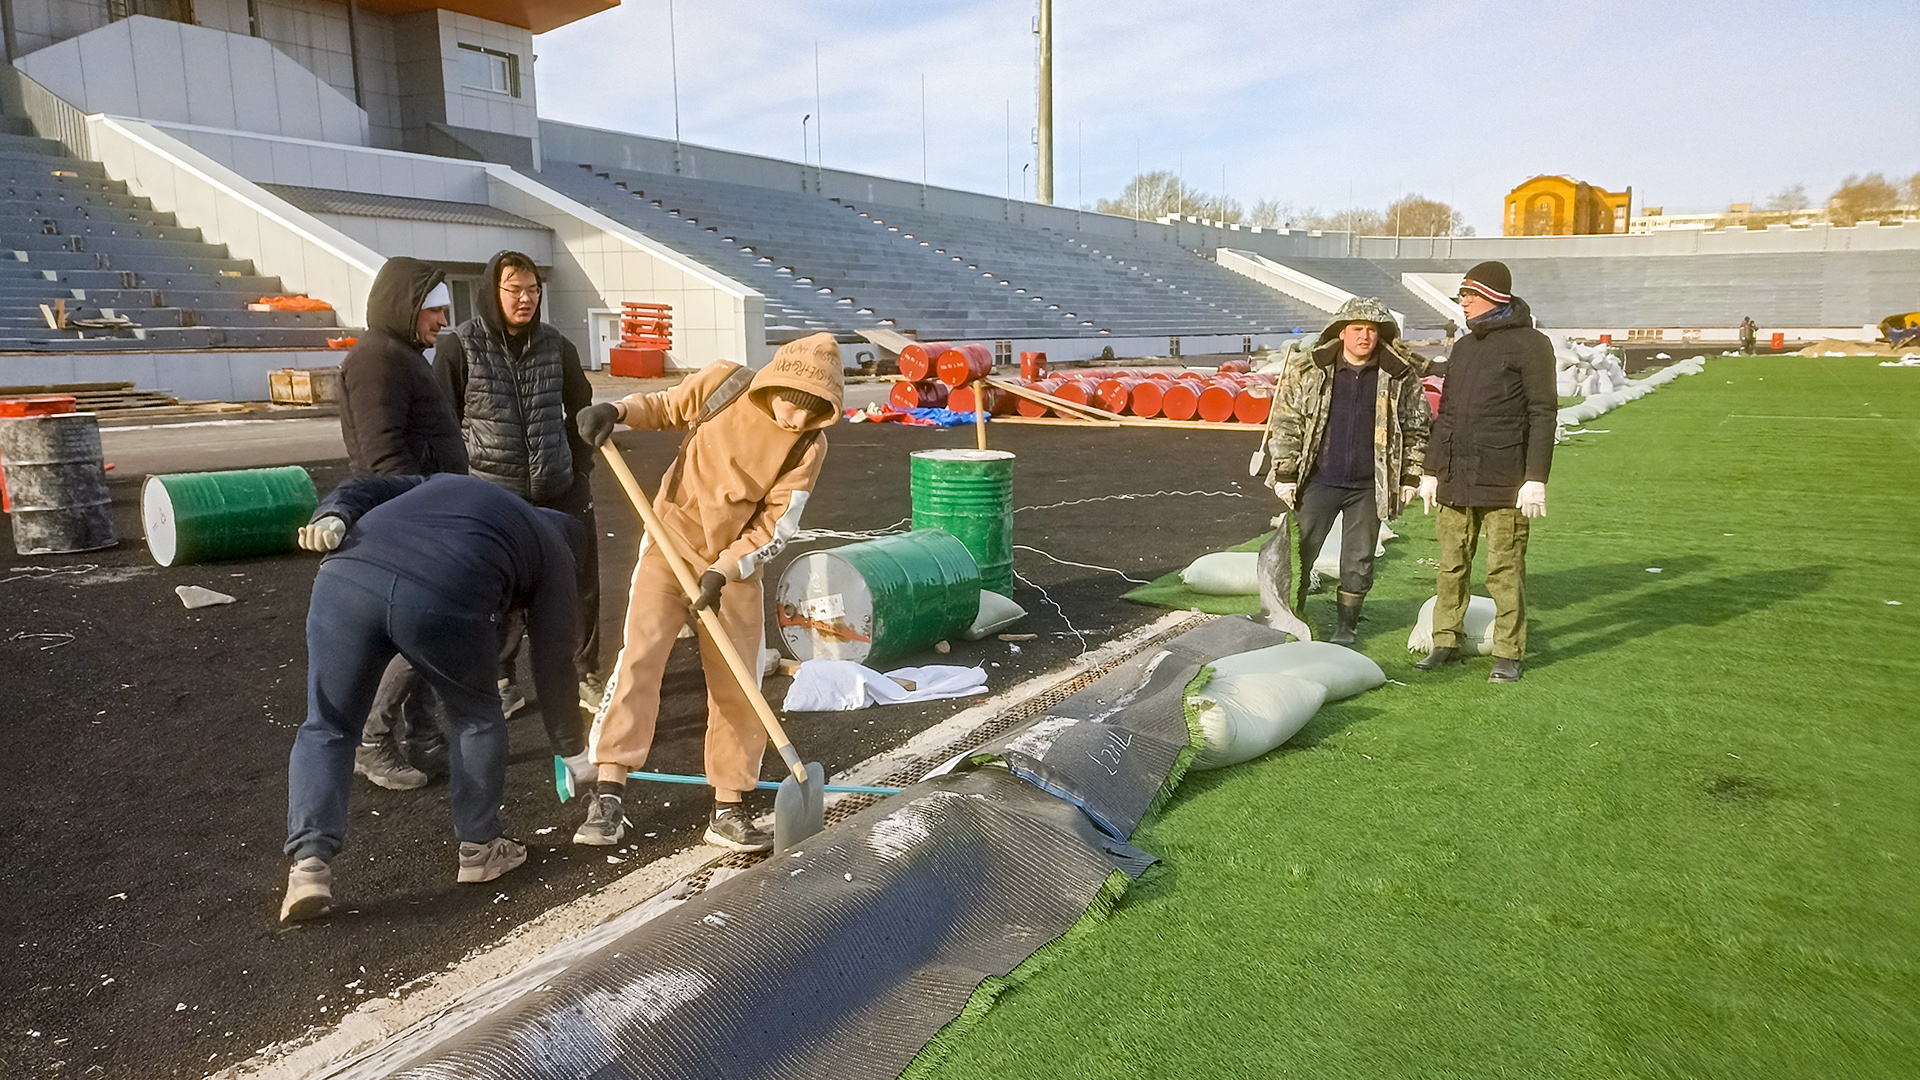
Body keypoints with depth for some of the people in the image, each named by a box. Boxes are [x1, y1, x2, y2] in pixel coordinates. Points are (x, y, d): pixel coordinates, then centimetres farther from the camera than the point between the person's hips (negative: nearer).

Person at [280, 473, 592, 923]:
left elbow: (363, 489, 25)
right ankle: (479, 848, 28)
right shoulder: (553, 552, 28)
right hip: (445, 599, -3)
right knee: (477, 717, 23)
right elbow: (552, 662, 25)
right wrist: (573, 749, 34)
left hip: (346, 577, 3)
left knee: (327, 727, 18)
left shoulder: (445, 483, 42)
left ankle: (310, 863, 6)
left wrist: (332, 519, 6)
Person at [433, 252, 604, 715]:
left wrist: (580, 469, 10)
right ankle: (500, 682, 24)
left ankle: (586, 674, 23)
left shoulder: (556, 345, 2)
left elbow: (580, 410, 15)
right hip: (491, 496, -3)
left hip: (559, 490, 3)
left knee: (581, 583, 6)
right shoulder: (459, 346, -7)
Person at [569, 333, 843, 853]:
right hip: (671, 542, -1)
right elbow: (664, 407, 7)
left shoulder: (809, 445, -11)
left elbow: (775, 527, -12)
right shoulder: (723, 383, -12)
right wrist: (616, 411, -12)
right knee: (640, 655, -16)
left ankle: (727, 811, 16)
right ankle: (608, 793, -12)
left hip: (737, 566, 1)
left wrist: (723, 570, -23)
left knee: (737, 688, 3)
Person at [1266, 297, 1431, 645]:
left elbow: (1416, 429, 8)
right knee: (1298, 551, 3)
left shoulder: (1401, 377, 0)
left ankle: (1345, 625, 25)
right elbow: (1286, 422, 1)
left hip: (1369, 487, 1)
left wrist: (1410, 477, 4)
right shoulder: (1309, 371, -3)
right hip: (1318, 482, -1)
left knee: (1359, 561, 9)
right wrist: (1285, 474, -2)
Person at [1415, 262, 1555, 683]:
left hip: (1503, 481, -6)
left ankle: (1508, 653, 8)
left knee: (1505, 570, -1)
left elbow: (1542, 415, -7)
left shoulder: (1530, 344, -2)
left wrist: (1536, 479, -13)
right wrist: (1431, 471, 18)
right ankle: (1446, 642, 19)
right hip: (1455, 480, 6)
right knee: (1451, 566, 9)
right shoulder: (1464, 347, 18)